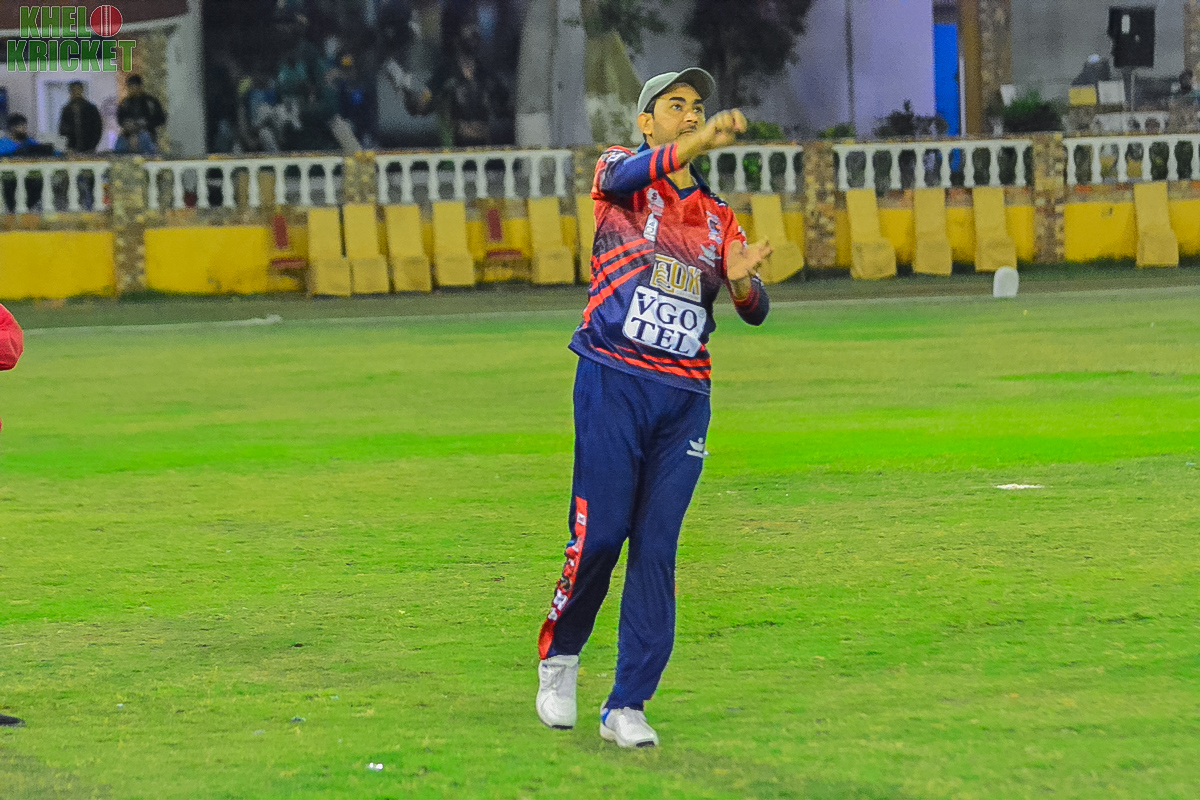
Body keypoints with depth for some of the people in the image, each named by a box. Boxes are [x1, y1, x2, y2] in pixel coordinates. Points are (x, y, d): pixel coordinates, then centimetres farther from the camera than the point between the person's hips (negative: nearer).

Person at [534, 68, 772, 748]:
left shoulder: (718, 218, 17)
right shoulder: (620, 173, 5)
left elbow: (755, 311, 8)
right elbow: (632, 174, -22)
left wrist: (741, 279, -16)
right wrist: (704, 140, -40)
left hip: (685, 396, 4)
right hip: (613, 381, -4)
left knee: (657, 550, -1)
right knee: (599, 533, -9)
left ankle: (628, 704, 3)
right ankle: (559, 655, 17)